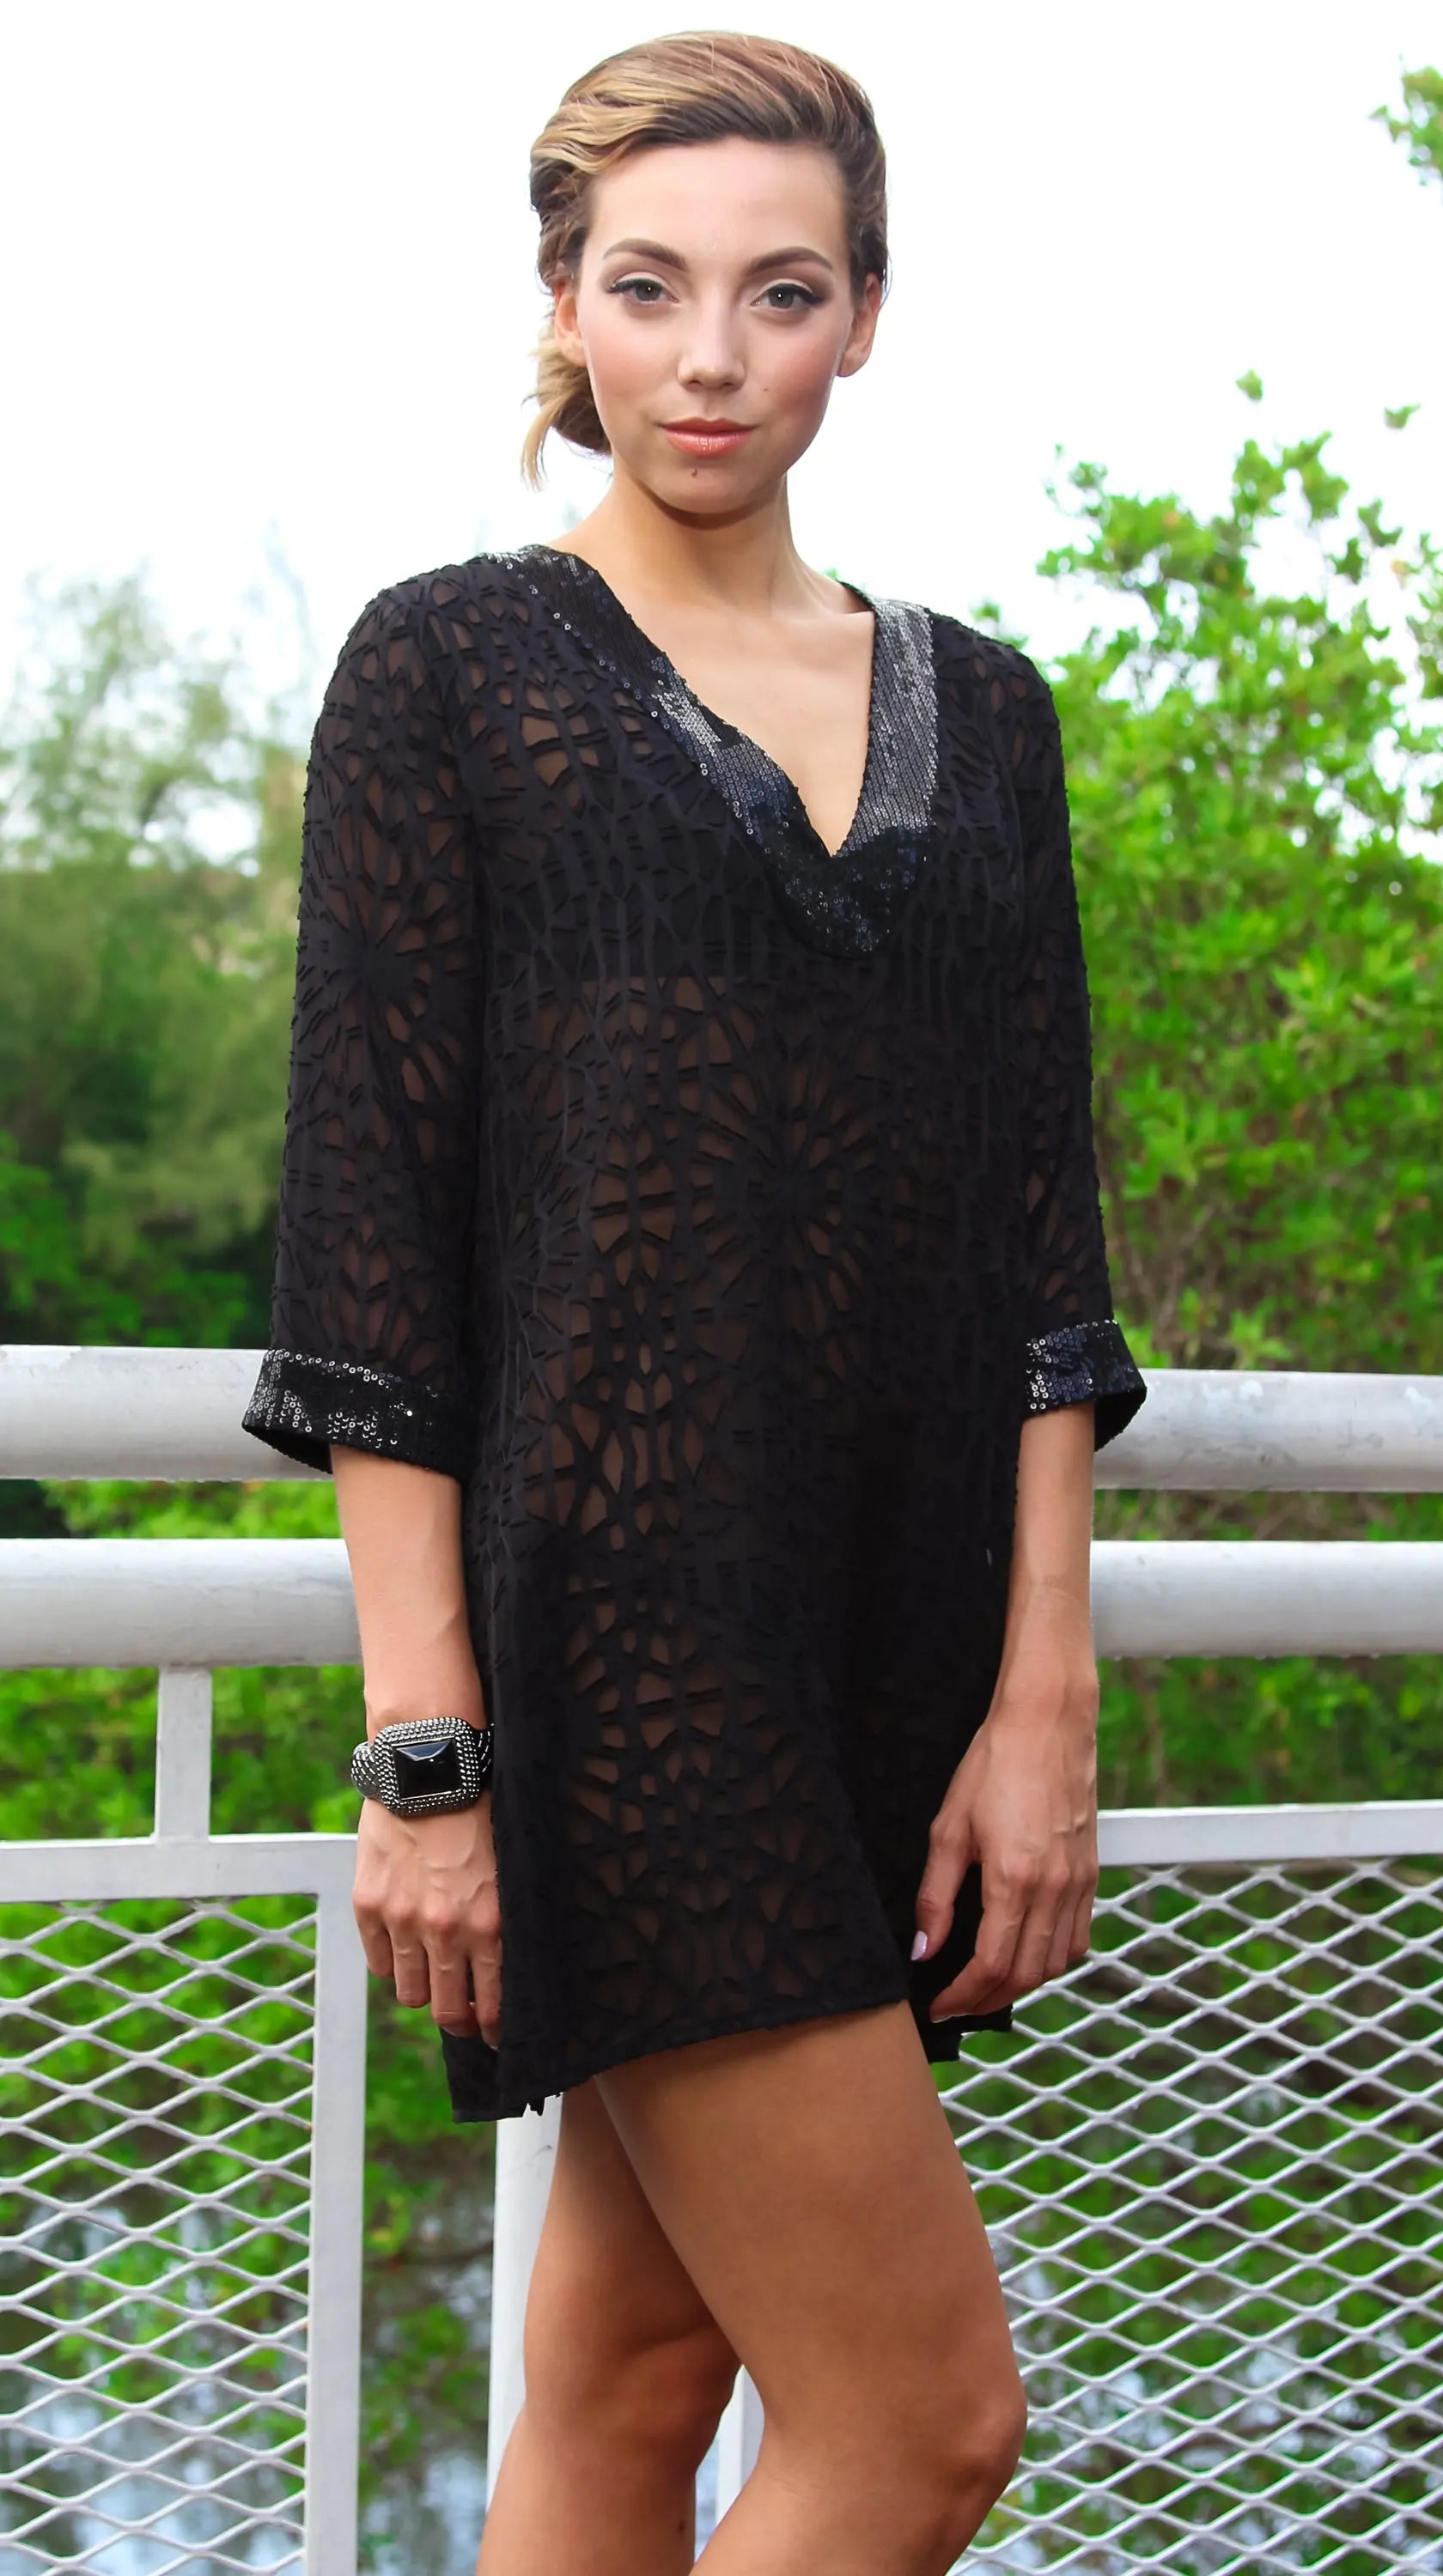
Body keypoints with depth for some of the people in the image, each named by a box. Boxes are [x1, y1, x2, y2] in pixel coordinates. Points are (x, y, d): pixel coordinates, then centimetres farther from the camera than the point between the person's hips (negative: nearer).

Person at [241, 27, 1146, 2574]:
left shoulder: (977, 710, 13)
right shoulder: (450, 669, -1)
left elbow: (1037, 1245, 10)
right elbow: (367, 1231, -6)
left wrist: (1042, 1698, 2)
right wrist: (421, 1741, -13)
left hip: (893, 1643, 5)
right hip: (619, 1619, -5)